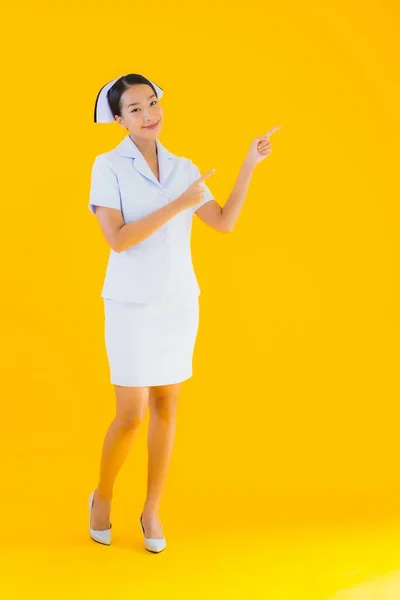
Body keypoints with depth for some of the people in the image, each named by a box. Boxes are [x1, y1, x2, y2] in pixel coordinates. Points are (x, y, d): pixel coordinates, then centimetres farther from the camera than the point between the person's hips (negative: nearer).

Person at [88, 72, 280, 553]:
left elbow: (225, 223, 1)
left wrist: (250, 163, -3)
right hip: (131, 306, -4)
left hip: (179, 303, 4)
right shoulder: (108, 166, -9)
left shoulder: (182, 168, 6)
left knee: (166, 407, 9)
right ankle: (102, 497, 25)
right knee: (131, 415, -2)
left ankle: (152, 511, 23)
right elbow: (117, 239, -19)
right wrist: (178, 205, -21)